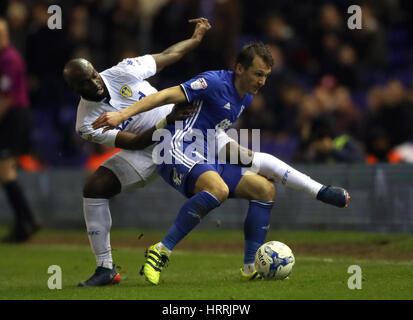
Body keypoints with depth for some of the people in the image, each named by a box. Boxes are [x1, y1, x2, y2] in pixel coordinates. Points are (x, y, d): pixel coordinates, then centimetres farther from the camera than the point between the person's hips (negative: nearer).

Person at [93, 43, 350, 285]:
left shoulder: (246, 98, 16)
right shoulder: (216, 82, -13)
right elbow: (167, 96, -18)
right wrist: (122, 115, -25)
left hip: (208, 161, 10)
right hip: (180, 155, -10)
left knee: (264, 188, 4)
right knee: (218, 189, -37)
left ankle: (251, 267, 4)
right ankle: (162, 251, -30)